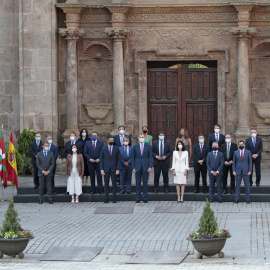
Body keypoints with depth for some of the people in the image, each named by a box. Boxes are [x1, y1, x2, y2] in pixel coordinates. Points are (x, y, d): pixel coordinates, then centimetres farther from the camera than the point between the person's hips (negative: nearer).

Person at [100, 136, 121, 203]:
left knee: (114, 184, 1)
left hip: (114, 169, 0)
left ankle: (114, 198, 7)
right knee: (106, 184, 1)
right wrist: (102, 170, -4)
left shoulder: (116, 149, 5)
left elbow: (118, 160, 4)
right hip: (106, 169, 0)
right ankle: (106, 198, 6)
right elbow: (101, 160, 5)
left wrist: (118, 169, -5)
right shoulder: (104, 149, 6)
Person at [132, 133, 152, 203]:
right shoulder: (135, 146, 6)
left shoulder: (148, 146, 3)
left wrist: (150, 167, -7)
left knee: (145, 183, 2)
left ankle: (145, 198, 6)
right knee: (138, 183, 2)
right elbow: (133, 158, 6)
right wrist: (133, 167, -1)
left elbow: (150, 157, 2)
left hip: (145, 167, -1)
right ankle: (138, 198, 6)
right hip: (137, 167, 1)